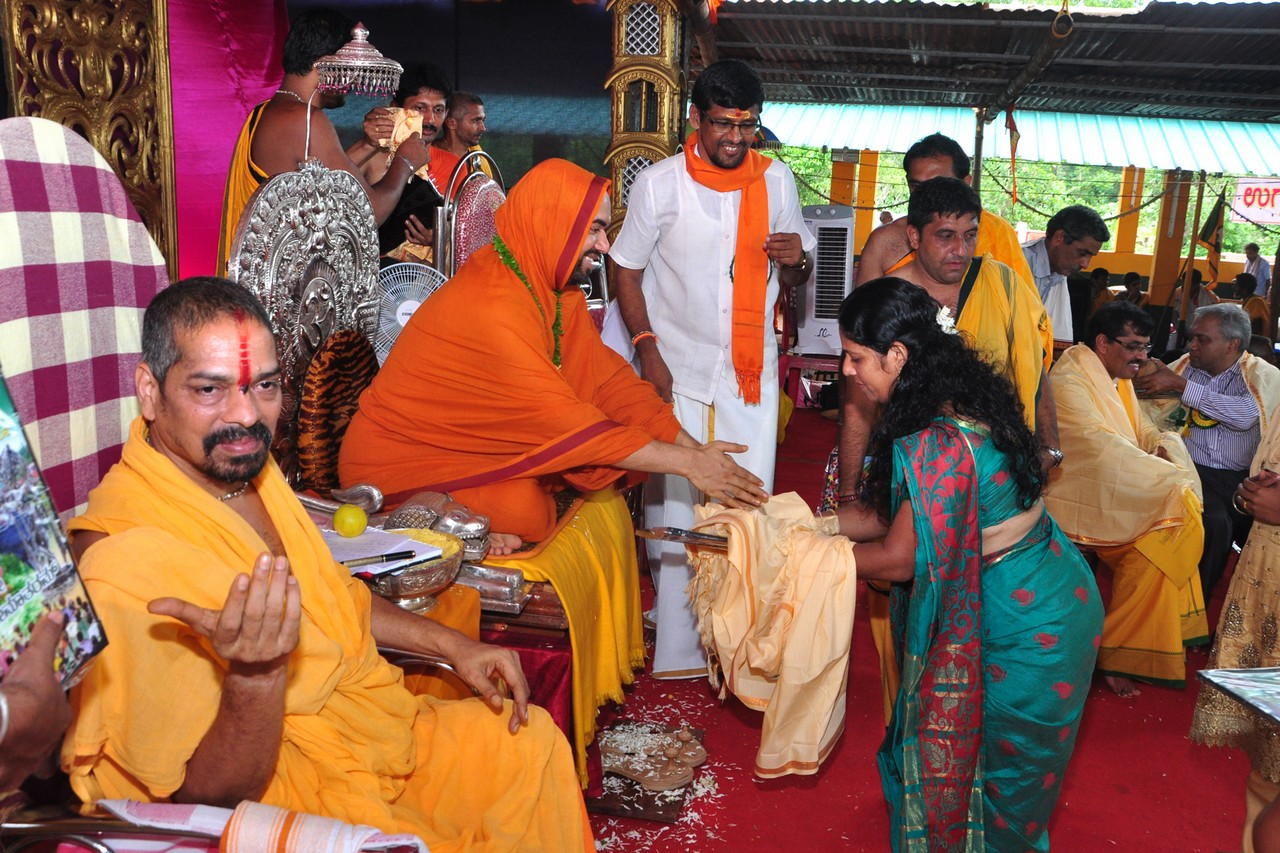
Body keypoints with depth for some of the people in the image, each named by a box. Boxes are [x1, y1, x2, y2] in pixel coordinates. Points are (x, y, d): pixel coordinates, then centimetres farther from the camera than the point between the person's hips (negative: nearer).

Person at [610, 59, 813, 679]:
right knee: (674, 506, 0)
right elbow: (626, 273, 1)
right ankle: (678, 647, 12)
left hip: (752, 370, 2)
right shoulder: (659, 184, -4)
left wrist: (796, 260, -11)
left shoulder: (776, 180, 4)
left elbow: (794, 278, 13)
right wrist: (648, 352, -10)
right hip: (678, 370, -2)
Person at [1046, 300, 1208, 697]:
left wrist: (1166, 446, -9)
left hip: (1119, 498, 8)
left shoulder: (1120, 381, 17)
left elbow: (1143, 430, 17)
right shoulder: (1068, 381, -14)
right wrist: (1174, 478, -27)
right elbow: (1100, 446, -25)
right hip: (1083, 501, -8)